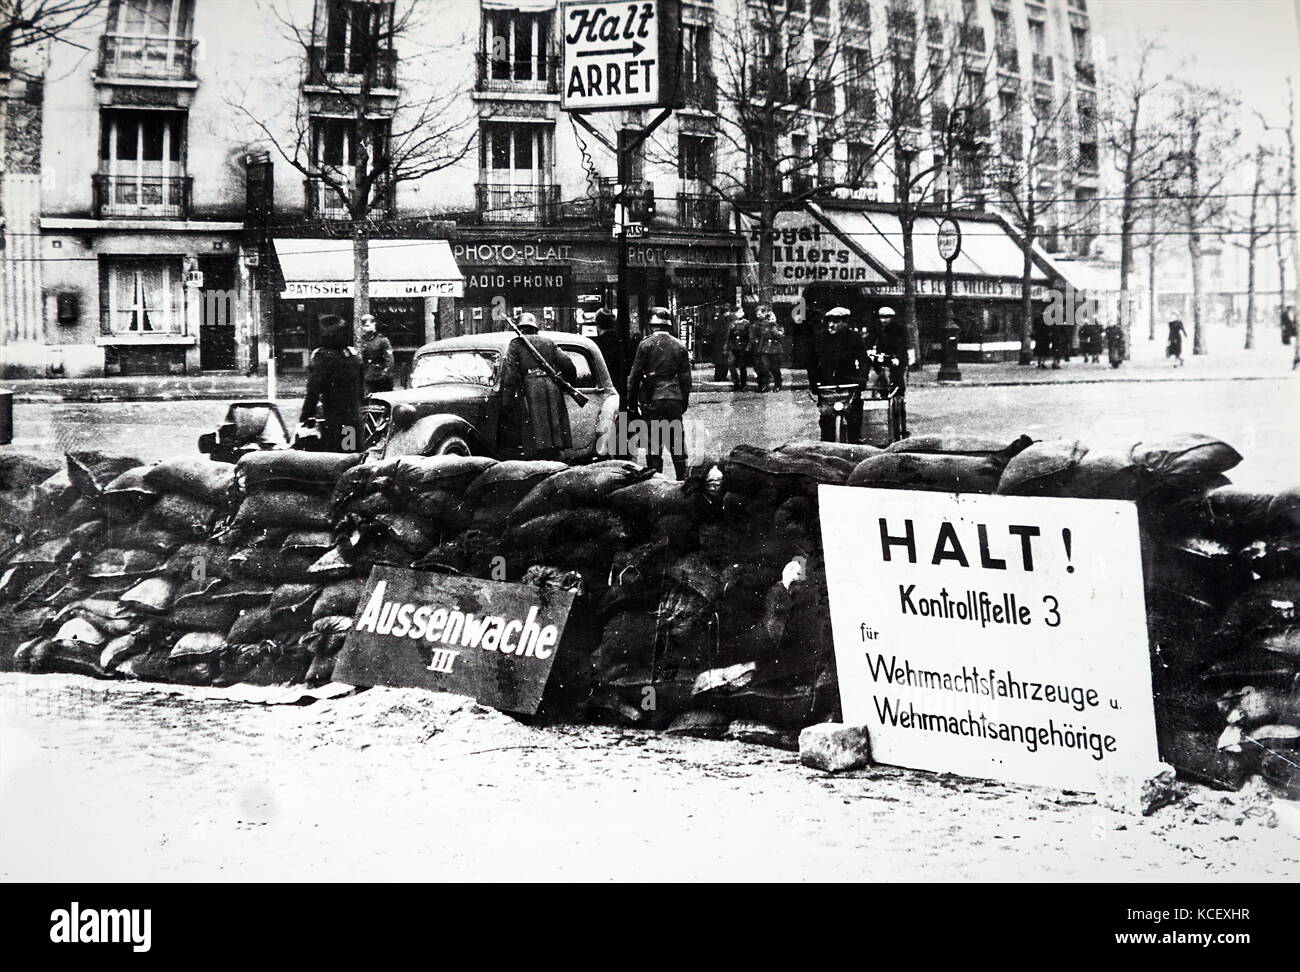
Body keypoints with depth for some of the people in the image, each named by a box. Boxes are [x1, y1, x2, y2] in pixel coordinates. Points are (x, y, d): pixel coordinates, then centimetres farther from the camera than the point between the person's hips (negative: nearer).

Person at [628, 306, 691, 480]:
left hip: (651, 400, -2)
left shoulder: (645, 345, -5)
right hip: (674, 399, 3)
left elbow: (635, 375, -3)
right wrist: (685, 401, 15)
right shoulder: (679, 346, 4)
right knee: (677, 441, 11)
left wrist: (632, 400, 4)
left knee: (653, 442, 2)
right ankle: (683, 479, 14)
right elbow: (686, 377, 7)